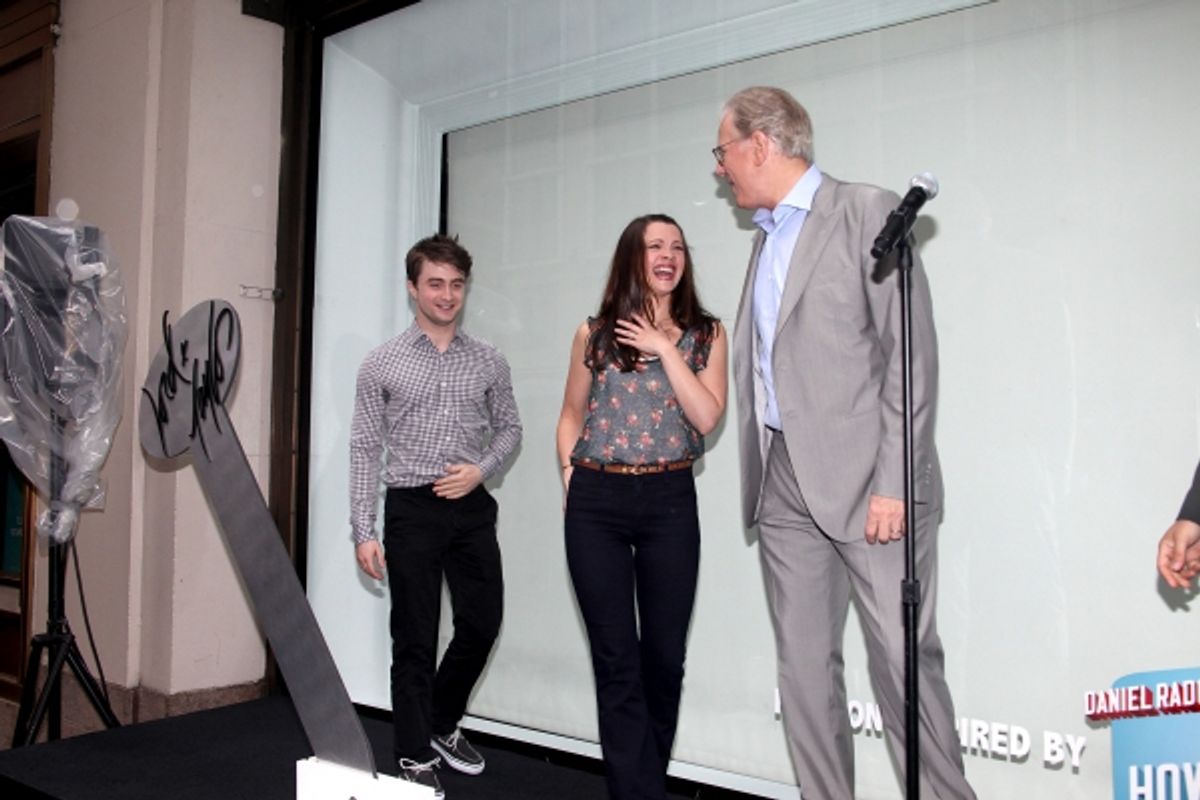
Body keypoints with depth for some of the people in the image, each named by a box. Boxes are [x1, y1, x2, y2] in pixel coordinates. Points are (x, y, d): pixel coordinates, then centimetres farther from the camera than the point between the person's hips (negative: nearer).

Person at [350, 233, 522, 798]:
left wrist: (482, 469, -7)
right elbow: (364, 449, -1)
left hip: (471, 506, 3)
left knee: (482, 623, 9)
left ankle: (443, 723, 34)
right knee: (415, 637, 4)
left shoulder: (488, 362, 5)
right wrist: (363, 531, -6)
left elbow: (508, 427, 14)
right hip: (412, 508, -3)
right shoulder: (383, 363, -1)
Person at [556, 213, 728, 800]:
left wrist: (665, 349, -10)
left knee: (665, 654, 8)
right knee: (616, 659, 1)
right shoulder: (594, 334, 6)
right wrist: (571, 483, 5)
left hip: (670, 502, 0)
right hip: (596, 504, 0)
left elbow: (707, 417, -8)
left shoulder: (705, 334, 4)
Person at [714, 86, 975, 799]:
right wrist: (757, 474, 9)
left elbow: (913, 354, -10)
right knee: (804, 667, 8)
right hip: (784, 485, 7)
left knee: (904, 659, -3)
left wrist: (893, 481, -16)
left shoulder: (867, 212, -3)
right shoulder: (766, 237, 19)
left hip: (865, 479, -6)